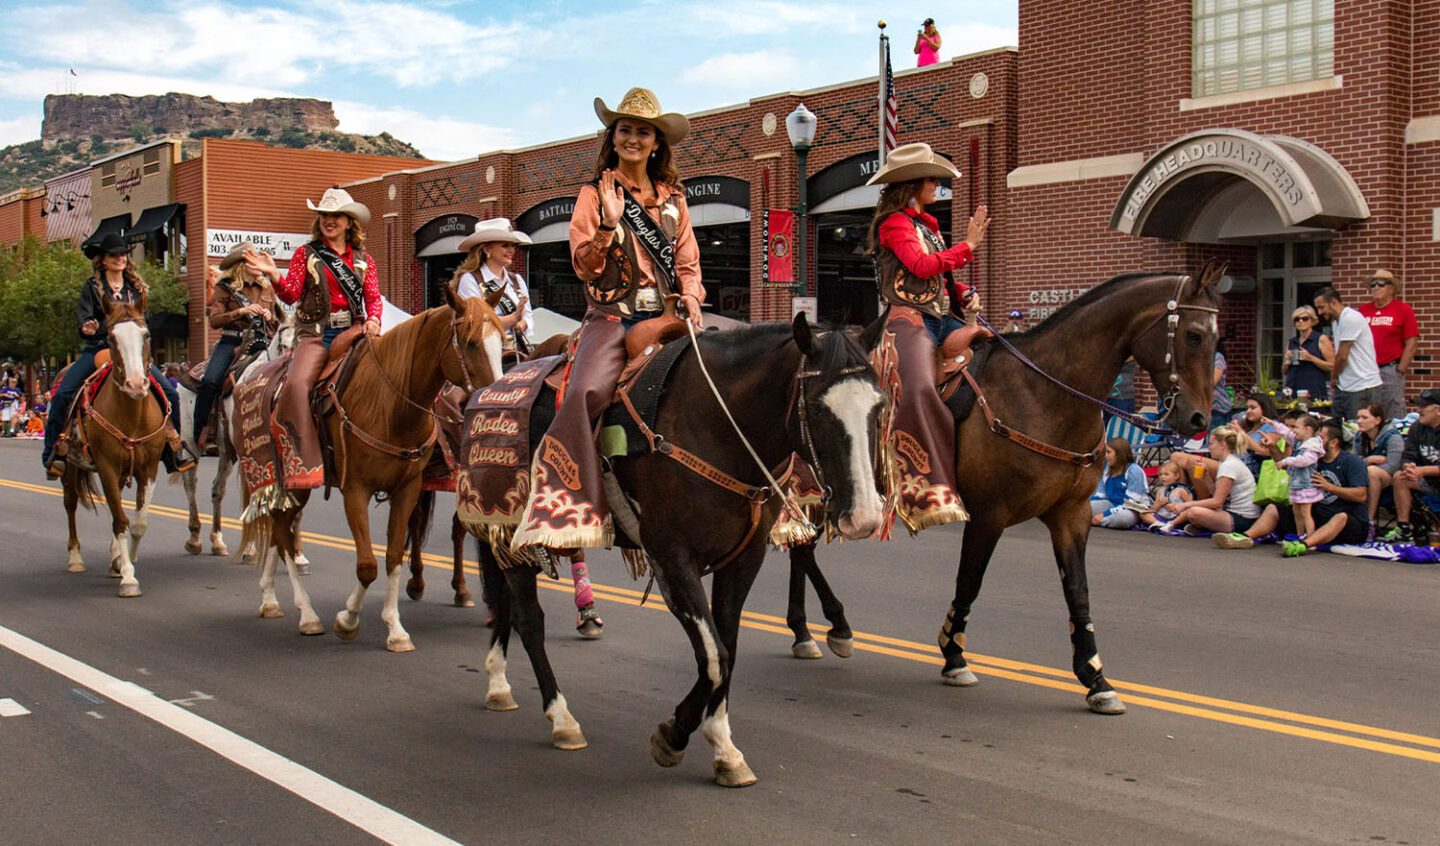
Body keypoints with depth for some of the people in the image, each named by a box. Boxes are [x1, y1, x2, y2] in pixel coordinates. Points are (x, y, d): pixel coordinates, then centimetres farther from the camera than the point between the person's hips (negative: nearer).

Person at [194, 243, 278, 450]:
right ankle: (202, 429, -10)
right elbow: (214, 320, -4)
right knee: (209, 382, -24)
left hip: (260, 343, 3)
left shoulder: (267, 288, 17)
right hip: (231, 342, -3)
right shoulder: (225, 288, 6)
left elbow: (275, 323, 24)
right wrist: (241, 312, -15)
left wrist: (269, 318, 1)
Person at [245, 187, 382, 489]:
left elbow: (374, 297, 11)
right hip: (315, 334, -2)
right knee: (297, 384, -28)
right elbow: (291, 294, 2)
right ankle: (305, 465, -29)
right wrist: (274, 275, -17)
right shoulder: (306, 254, 10)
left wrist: (373, 321, -9)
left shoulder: (363, 260, 16)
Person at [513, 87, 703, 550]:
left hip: (666, 316, 4)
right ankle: (568, 508, -29)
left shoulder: (673, 199, 17)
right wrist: (609, 225, -16)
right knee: (584, 392, -29)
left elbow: (687, 262, 19)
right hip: (612, 315, -3)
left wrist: (691, 299, 0)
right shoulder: (594, 195, 7)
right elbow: (585, 266, 0)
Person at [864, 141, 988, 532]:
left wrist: (965, 294, 8)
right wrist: (968, 245, -9)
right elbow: (921, 266, -18)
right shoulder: (894, 222, -4)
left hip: (941, 319, 9)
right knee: (918, 390, -31)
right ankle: (927, 488, -34)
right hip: (909, 319, -9)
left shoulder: (925, 224, 23)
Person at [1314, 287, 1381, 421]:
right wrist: (1334, 384, 10)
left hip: (1361, 386, -9)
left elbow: (1342, 356, -14)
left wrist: (1333, 379, 2)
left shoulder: (1351, 318, -14)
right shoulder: (1337, 321, 16)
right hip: (1344, 388, 9)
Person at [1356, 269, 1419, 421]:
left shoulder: (1404, 310, 0)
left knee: (1394, 415, -2)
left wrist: (1401, 370, -8)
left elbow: (1412, 342, -3)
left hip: (1391, 370, -4)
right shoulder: (1362, 310, 10)